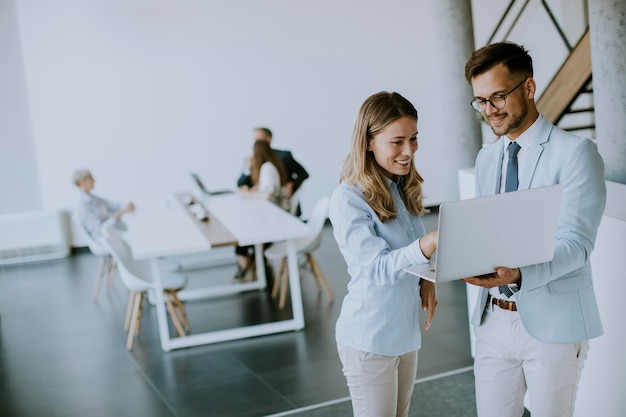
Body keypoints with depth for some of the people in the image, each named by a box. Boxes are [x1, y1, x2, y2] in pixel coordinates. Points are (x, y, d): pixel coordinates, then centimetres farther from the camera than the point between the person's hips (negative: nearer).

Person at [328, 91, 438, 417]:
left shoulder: (403, 188, 3)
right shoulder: (348, 200, -20)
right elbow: (379, 267, -27)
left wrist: (427, 279, -6)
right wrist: (432, 242, -44)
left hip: (406, 331, 7)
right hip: (370, 340, -7)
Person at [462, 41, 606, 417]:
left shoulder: (575, 152, -10)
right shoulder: (486, 159, 12)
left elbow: (576, 242, -18)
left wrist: (519, 275, -34)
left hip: (553, 322, -5)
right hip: (494, 319, 5)